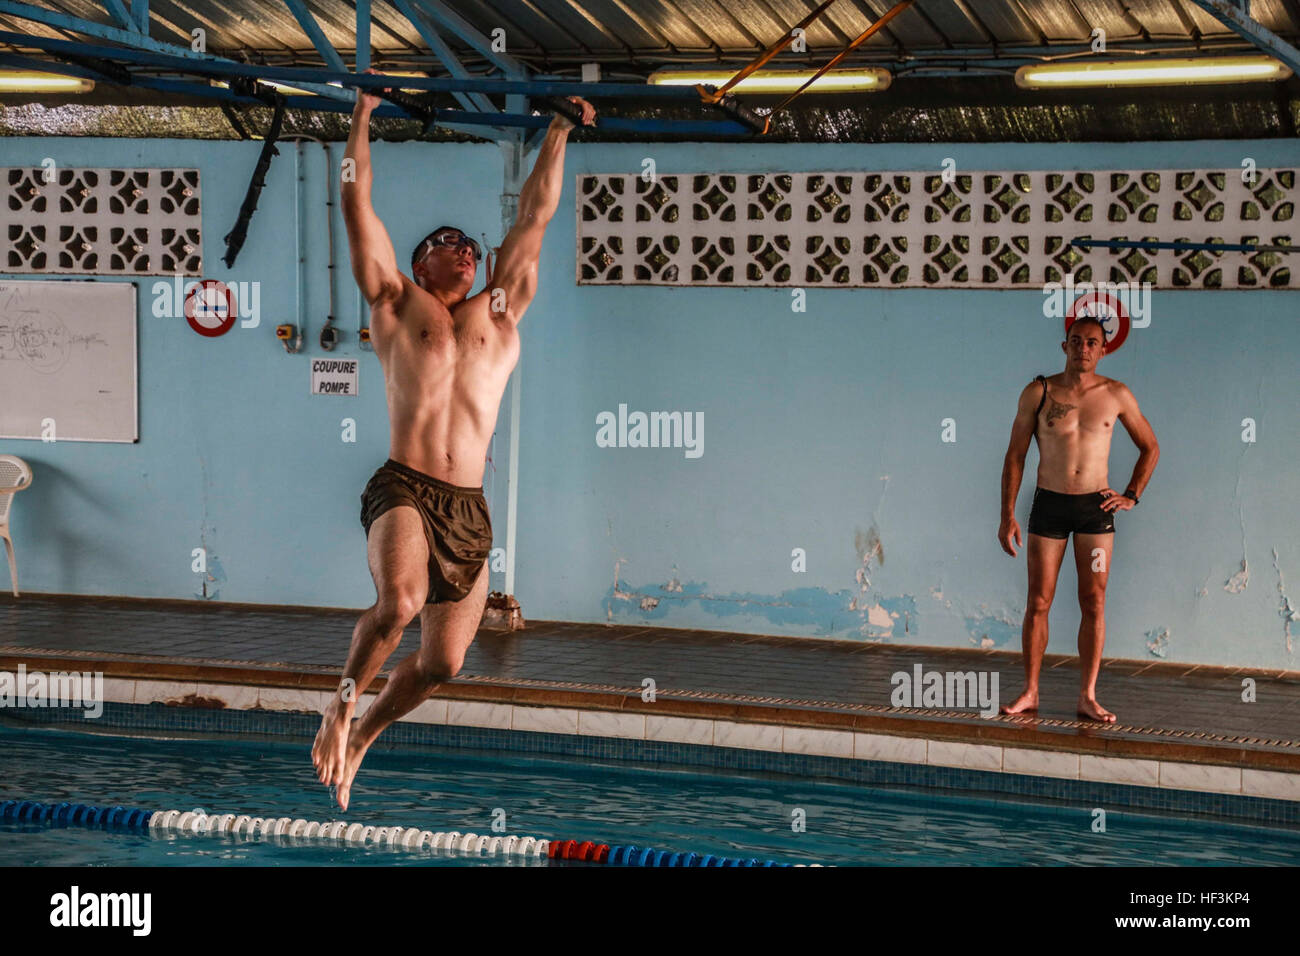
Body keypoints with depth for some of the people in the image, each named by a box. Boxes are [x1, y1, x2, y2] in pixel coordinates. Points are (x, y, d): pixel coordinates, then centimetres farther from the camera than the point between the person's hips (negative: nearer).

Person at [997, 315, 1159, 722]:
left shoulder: (1116, 395, 1)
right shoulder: (1038, 393, -2)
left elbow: (1150, 448, 14)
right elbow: (1015, 455, 1)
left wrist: (1131, 496, 4)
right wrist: (1007, 516, -3)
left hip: (1095, 506, 1)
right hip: (1049, 505, -1)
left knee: (1094, 602, 0)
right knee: (1038, 602, 1)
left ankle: (1087, 697, 4)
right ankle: (1030, 692, 10)